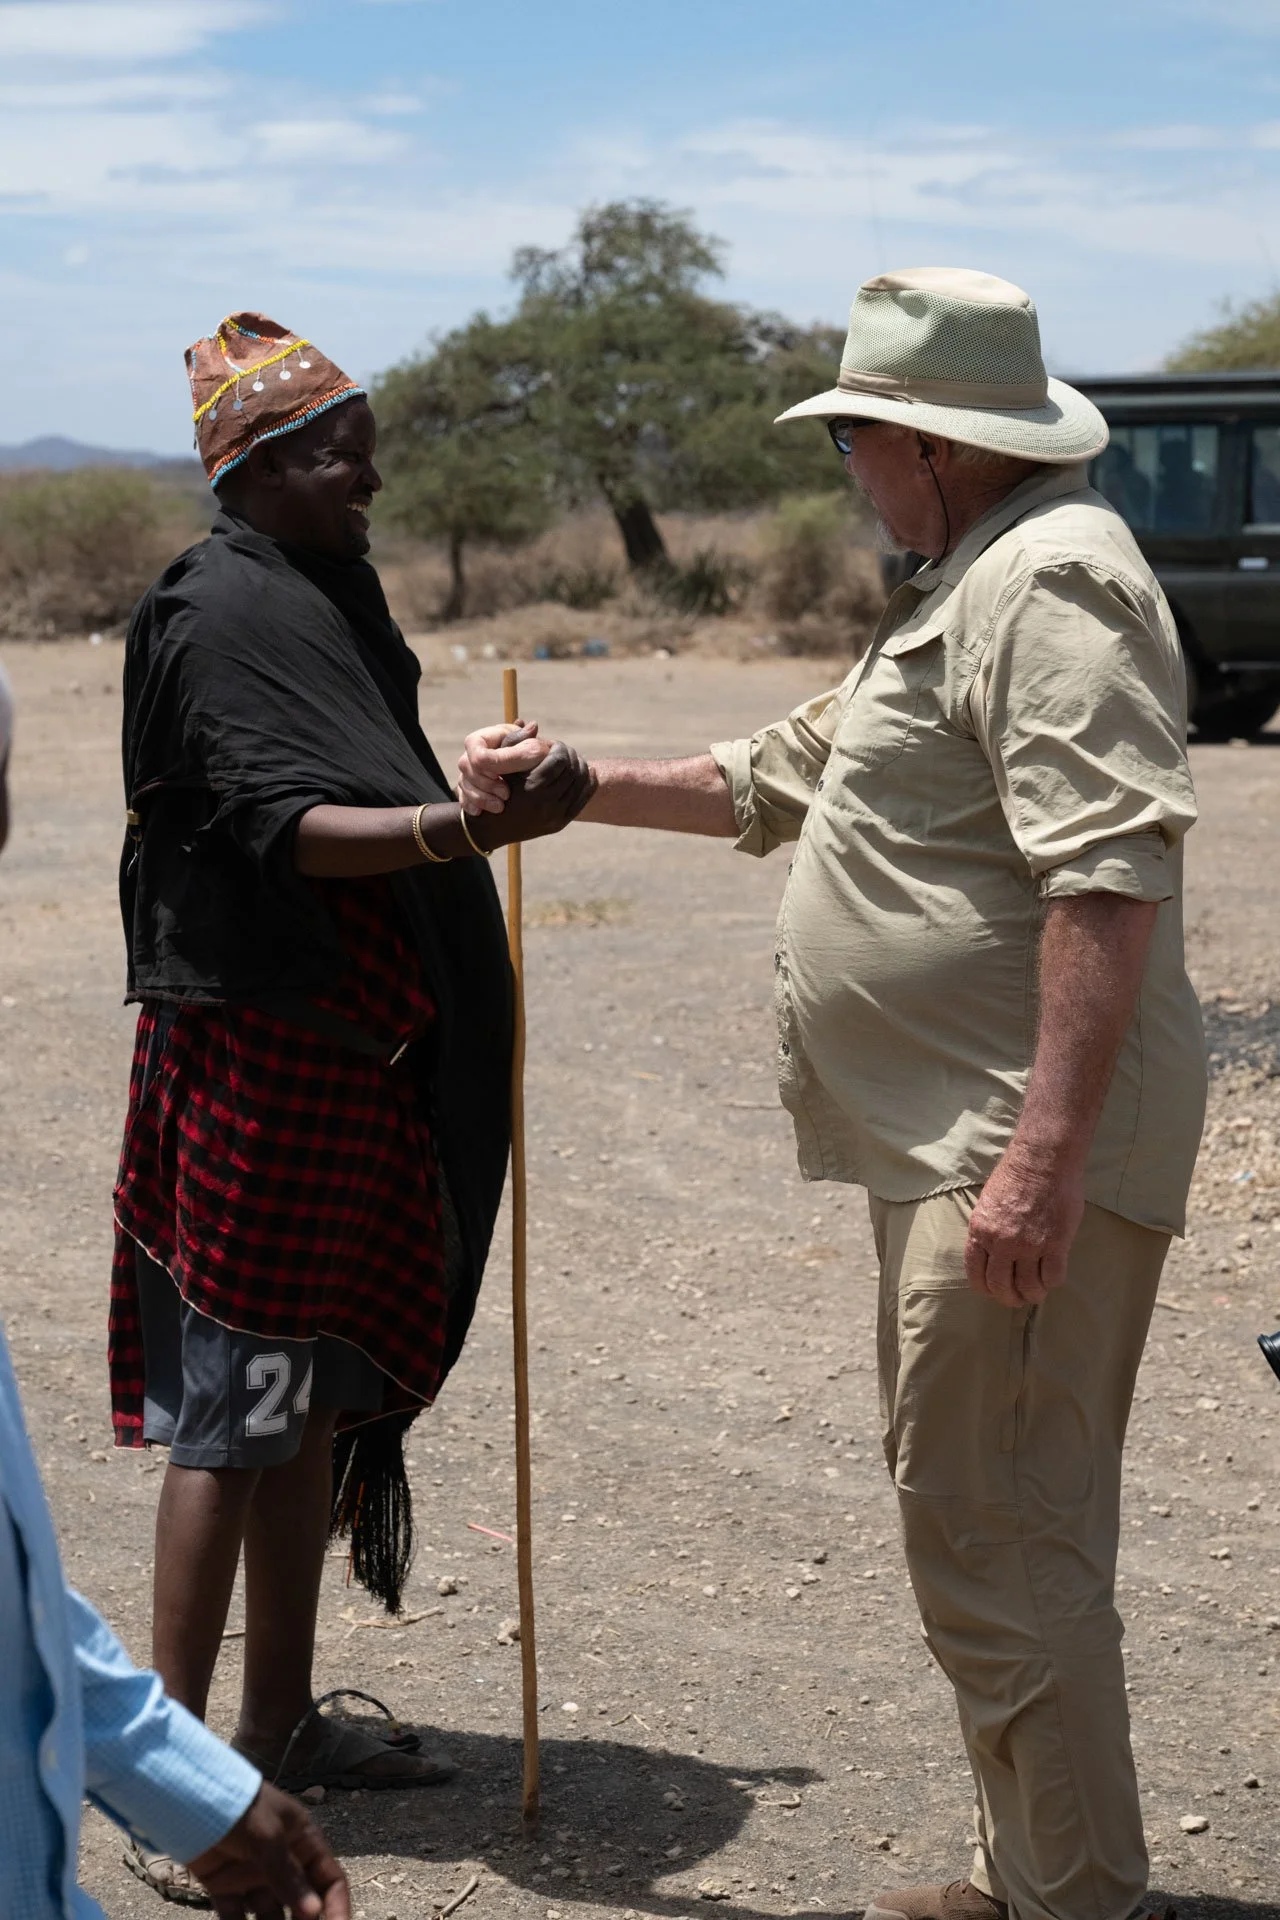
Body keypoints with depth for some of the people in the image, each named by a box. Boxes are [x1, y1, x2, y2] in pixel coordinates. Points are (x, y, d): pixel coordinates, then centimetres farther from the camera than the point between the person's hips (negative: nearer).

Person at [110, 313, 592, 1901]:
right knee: (234, 1405, -7)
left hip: (347, 1057, 10)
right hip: (258, 1060, -9)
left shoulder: (325, 601, 16)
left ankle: (281, 1724, 25)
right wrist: (465, 829, -39)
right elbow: (283, 826, -25)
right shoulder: (223, 613, -14)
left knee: (315, 1395, 14)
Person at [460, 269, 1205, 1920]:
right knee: (980, 1518, 17)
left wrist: (1043, 1151, -30)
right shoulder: (967, 588, 22)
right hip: (954, 1147, 11)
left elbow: (1109, 873, -25)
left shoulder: (1052, 581, -14)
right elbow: (774, 785, 30)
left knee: (990, 1532, -8)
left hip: (1022, 1157, -11)